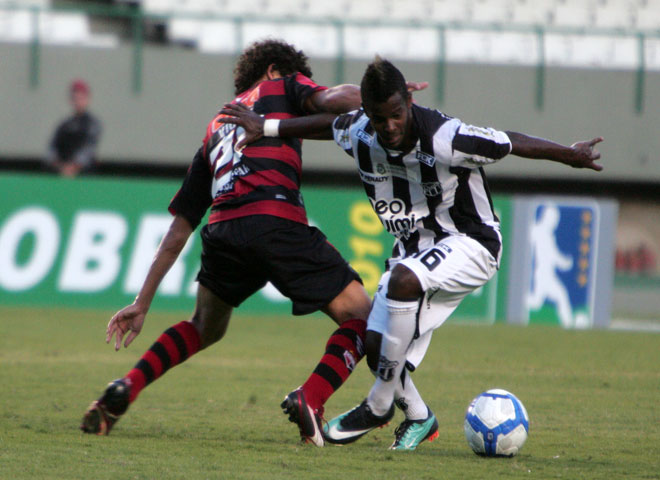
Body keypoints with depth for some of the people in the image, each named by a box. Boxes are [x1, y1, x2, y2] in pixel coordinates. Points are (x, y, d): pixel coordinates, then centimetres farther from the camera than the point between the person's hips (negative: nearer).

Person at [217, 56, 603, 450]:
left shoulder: (444, 138, -28)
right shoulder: (360, 133, -11)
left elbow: (511, 143, -19)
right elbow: (325, 125, 12)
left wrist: (570, 155, -16)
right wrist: (264, 128, 17)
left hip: (470, 244, -7)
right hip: (414, 247, 7)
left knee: (404, 281, -35)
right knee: (376, 346, -4)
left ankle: (379, 406, -21)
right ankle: (418, 417, 26)